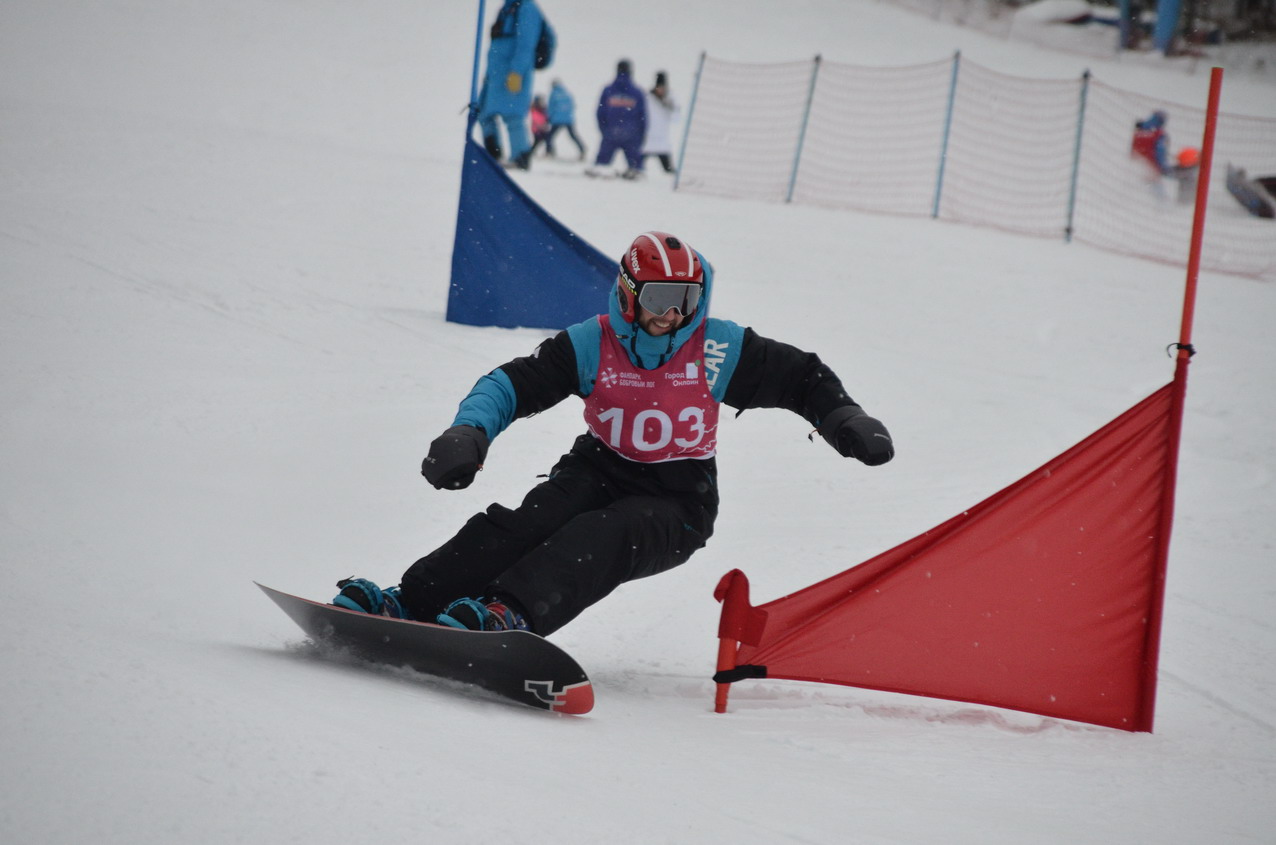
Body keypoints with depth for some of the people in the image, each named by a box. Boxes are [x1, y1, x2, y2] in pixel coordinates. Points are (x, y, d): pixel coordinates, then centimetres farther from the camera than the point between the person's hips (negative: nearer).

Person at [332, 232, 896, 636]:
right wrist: (469, 432, -26)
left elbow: (800, 377, 6)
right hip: (601, 471, 2)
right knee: (523, 524, -27)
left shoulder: (718, 350, -7)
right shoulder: (591, 345, -6)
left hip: (676, 504, -2)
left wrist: (845, 421, -9)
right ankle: (411, 601, -40)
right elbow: (511, 385, -7)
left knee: (601, 539, -35)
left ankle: (511, 614, -59)